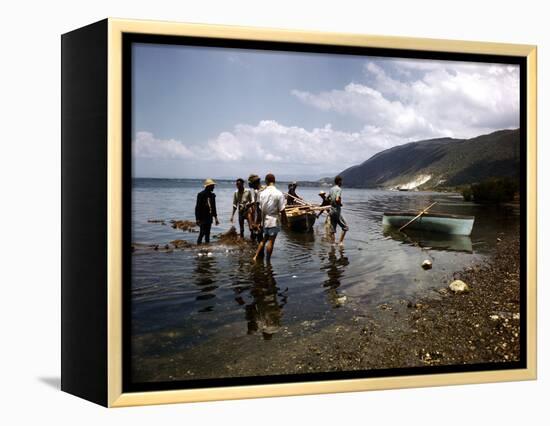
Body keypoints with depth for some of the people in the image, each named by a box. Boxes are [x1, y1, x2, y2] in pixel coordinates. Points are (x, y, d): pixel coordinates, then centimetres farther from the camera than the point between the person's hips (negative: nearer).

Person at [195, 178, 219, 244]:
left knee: (207, 233, 9)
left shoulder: (212, 195, 11)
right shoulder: (201, 195, -11)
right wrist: (197, 219, -16)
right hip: (203, 217, -7)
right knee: (202, 232, -9)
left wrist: (215, 217, 16)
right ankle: (199, 243, 1)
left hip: (209, 217, 7)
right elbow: (197, 207, -12)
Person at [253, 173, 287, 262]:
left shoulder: (262, 193, -3)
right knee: (271, 241, 4)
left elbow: (261, 209, -1)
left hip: (265, 220, 4)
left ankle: (256, 256, 13)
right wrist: (284, 220, 0)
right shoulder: (279, 194, -14)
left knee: (265, 239, 20)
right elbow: (282, 210, -13)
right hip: (274, 220, -4)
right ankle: (267, 261, 11)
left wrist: (262, 221, 8)